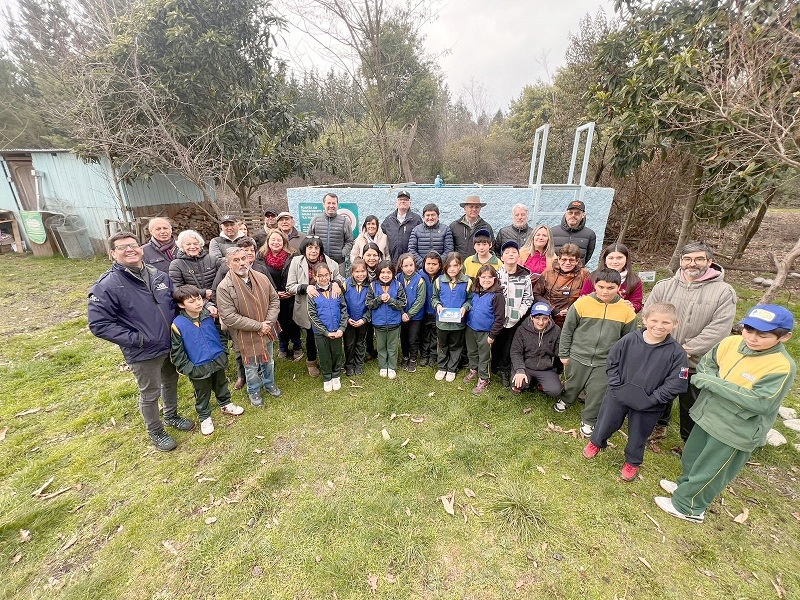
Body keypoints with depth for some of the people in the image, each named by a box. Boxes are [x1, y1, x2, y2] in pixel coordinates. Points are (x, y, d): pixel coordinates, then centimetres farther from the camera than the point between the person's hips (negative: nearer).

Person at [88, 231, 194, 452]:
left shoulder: (159, 276, -1)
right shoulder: (107, 286, -17)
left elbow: (175, 303, 12)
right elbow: (98, 324, -16)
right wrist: (135, 339, -20)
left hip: (171, 345, 5)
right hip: (143, 353, -5)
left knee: (171, 382, 24)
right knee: (150, 394, 14)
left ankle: (172, 416, 49)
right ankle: (156, 432, 37)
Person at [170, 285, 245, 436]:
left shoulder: (209, 314, -10)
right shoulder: (178, 325, -19)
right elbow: (176, 353, -10)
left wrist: (224, 352, 6)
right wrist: (188, 369, -11)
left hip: (218, 360, 3)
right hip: (198, 368, -3)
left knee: (221, 385, 24)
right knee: (202, 394, 17)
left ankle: (225, 405, 48)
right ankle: (204, 417, 38)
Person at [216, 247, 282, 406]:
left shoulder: (262, 278, -7)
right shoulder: (224, 287, -20)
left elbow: (274, 300, 0)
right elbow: (229, 317, -23)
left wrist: (268, 322, -13)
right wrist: (258, 326, -21)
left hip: (267, 331, 4)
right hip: (246, 336, -4)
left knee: (268, 361, 23)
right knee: (251, 366, 16)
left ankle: (269, 383, 49)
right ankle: (254, 391, 42)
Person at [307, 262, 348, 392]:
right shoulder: (312, 293, -9)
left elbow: (343, 309, -1)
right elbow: (312, 316, -10)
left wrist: (342, 328, -10)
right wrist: (326, 332, -13)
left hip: (337, 331, 2)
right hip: (320, 332, -1)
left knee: (337, 353, 15)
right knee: (324, 356, 13)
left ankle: (336, 376, 37)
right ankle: (327, 378, 33)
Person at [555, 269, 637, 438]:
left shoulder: (626, 310, -8)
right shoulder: (582, 303, -13)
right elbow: (567, 331, -4)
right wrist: (564, 354, -1)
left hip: (606, 362, 1)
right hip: (578, 357, 0)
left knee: (597, 393, 10)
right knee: (573, 385, 19)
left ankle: (589, 421, 34)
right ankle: (566, 400, 51)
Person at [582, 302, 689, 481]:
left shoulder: (676, 352, -15)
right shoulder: (629, 340, -13)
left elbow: (675, 384, -13)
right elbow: (612, 362, -2)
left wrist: (651, 399, -16)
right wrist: (616, 385, -9)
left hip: (647, 406, -1)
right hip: (618, 396, 1)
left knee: (638, 436, 19)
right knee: (606, 423, 18)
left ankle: (633, 462, 46)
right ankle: (596, 442, 48)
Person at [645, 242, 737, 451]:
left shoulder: (724, 292, -9)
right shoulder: (664, 286, -3)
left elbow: (718, 329, -17)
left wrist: (686, 350, -21)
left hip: (696, 364, -2)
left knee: (691, 407, 14)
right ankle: (659, 426, 46)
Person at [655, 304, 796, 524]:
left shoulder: (782, 367, -23)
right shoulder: (730, 343, -8)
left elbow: (761, 403, -28)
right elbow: (705, 364, 5)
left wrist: (714, 384, -29)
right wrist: (709, 380, -15)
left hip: (735, 430, -6)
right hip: (707, 415, 6)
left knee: (709, 470, 12)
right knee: (691, 457, 25)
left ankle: (687, 506, 32)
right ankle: (686, 486, 49)